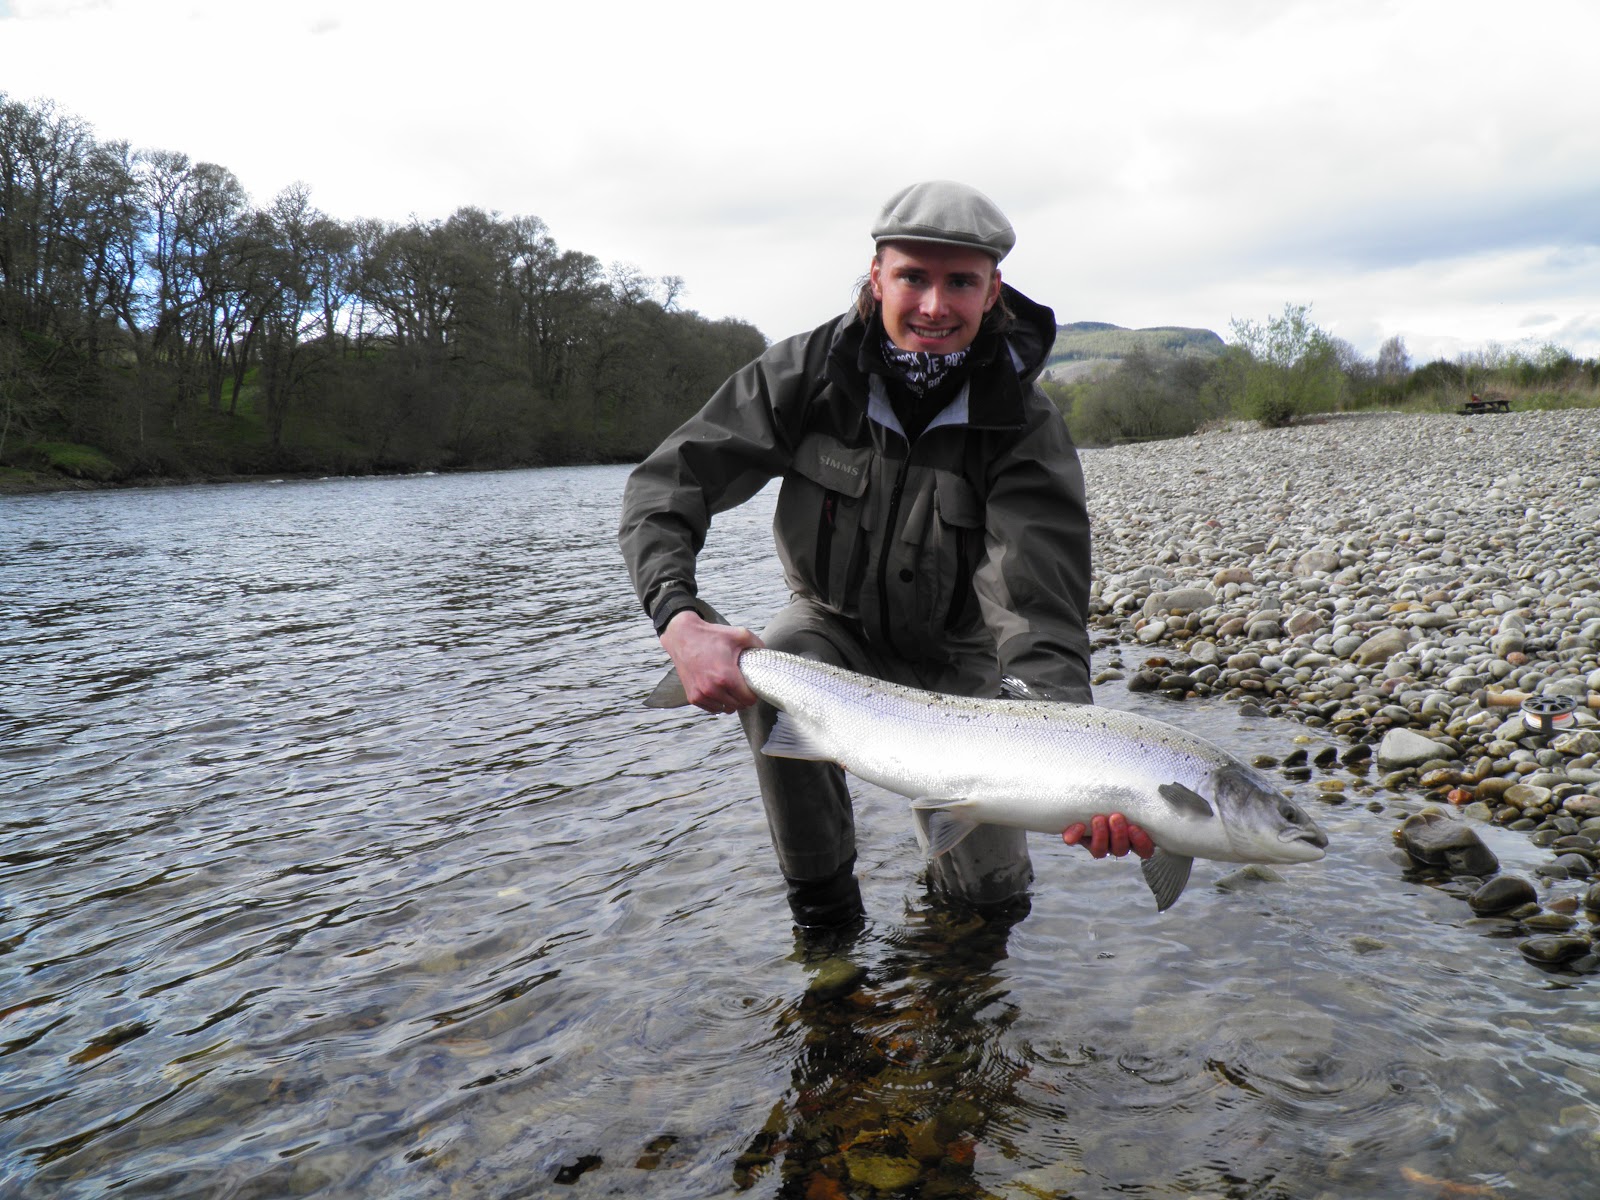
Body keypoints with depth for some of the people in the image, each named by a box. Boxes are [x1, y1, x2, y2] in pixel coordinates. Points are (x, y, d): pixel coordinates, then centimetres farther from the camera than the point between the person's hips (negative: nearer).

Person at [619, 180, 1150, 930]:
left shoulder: (1026, 429, -23)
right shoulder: (809, 373, -20)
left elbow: (1037, 613, -33)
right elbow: (664, 483, -20)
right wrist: (680, 619, -39)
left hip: (955, 659, 0)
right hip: (835, 626, 1)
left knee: (992, 890, -5)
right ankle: (821, 896, -11)